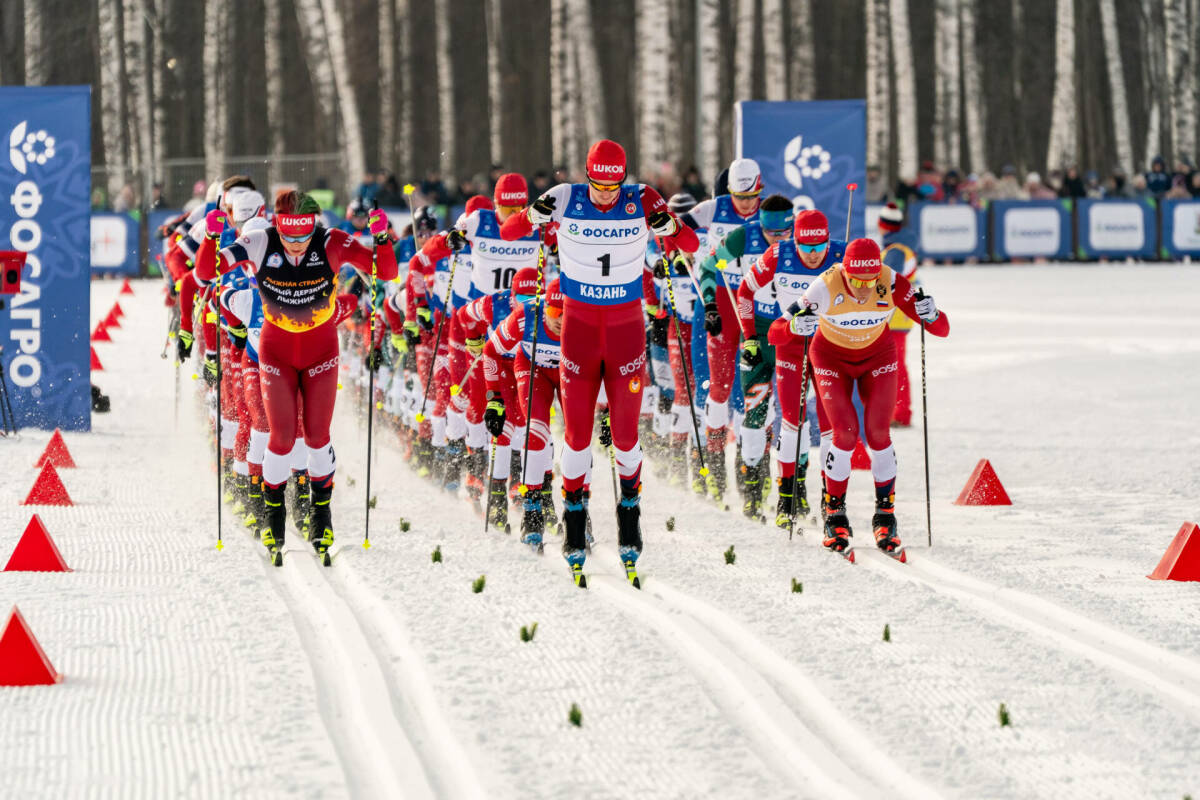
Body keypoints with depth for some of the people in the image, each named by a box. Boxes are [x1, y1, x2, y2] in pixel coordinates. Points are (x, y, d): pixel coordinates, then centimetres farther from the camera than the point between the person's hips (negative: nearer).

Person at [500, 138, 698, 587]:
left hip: (626, 325, 0)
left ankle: (630, 508, 24)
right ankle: (574, 518, 13)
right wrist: (534, 217, -22)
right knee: (578, 431, 0)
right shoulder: (565, 200, -9)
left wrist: (667, 227, -27)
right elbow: (506, 234, -1)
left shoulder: (640, 202, -8)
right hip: (579, 323, 0)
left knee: (625, 431, 2)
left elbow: (690, 245, -6)